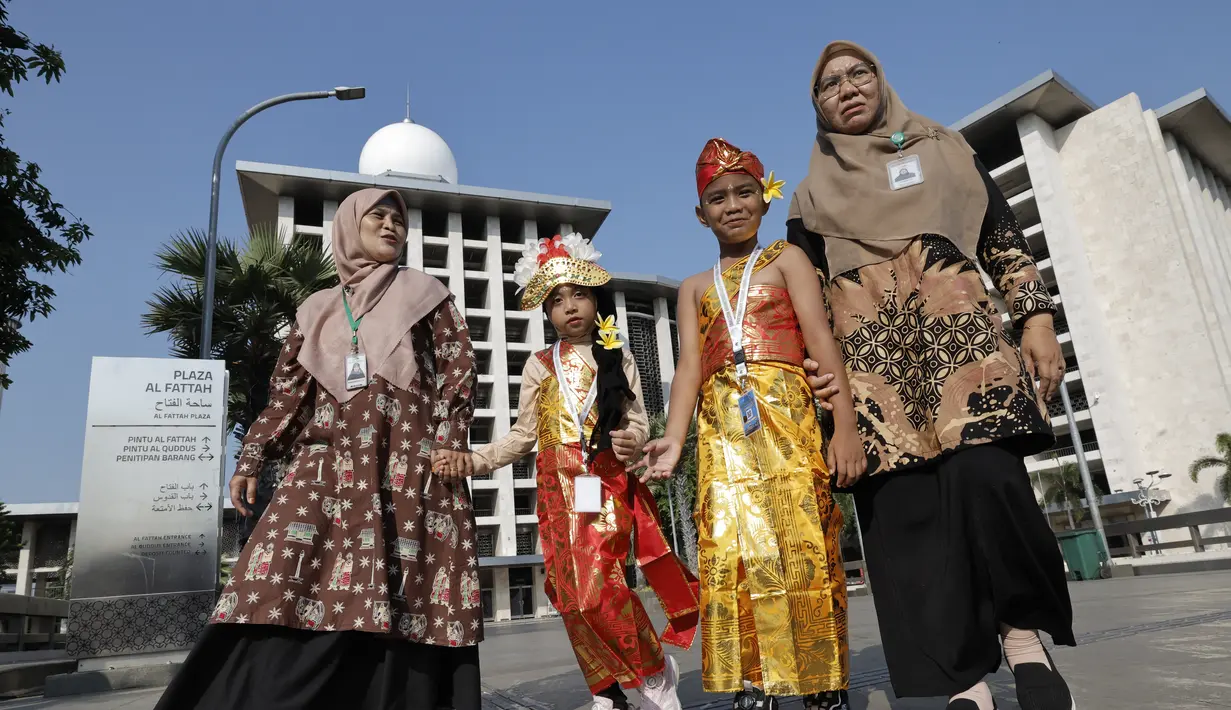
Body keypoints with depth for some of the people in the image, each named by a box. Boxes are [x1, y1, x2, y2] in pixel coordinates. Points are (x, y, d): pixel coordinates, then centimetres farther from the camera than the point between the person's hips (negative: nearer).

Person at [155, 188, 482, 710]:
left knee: (401, 606, -9)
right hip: (329, 464, 3)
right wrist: (251, 458, 9)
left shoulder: (425, 294, 14)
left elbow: (458, 370, 6)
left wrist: (451, 441, -7)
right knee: (282, 592, -12)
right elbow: (290, 390, 18)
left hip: (410, 467, -2)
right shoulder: (318, 309, 21)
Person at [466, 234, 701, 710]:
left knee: (599, 585, -14)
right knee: (572, 593, 1)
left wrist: (631, 440, -17)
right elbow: (523, 434, 10)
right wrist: (474, 460, -3)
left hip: (608, 486, -2)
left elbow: (638, 421, 7)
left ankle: (656, 670, 8)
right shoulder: (539, 366, 10)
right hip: (559, 489, 2)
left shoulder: (618, 358, 8)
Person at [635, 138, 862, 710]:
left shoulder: (786, 259, 13)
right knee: (732, 556, -3)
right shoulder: (695, 288, 21)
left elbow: (820, 339, 0)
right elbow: (689, 366, 8)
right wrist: (673, 439, -8)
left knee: (804, 548, -4)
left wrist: (844, 422, -12)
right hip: (721, 428, 3)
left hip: (786, 414, -2)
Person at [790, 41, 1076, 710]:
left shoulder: (945, 150, 19)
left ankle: (1023, 629, 3)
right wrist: (815, 365, -2)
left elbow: (1008, 246, 15)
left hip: (960, 339, 0)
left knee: (985, 477, -21)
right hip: (872, 363, 1)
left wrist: (1036, 320, 2)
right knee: (903, 515, -7)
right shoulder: (812, 197, 19)